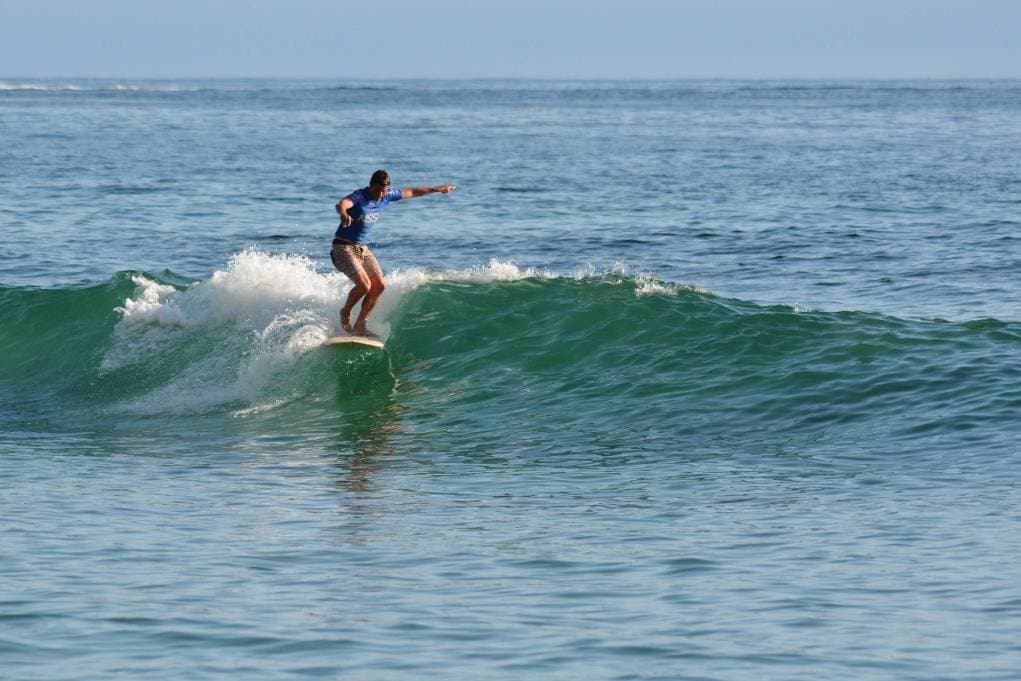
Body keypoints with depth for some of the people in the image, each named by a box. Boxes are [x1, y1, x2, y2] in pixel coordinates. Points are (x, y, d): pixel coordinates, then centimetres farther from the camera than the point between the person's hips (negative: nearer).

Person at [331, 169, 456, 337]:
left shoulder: (387, 196, 0)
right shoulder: (359, 196, -22)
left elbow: (411, 193, 17)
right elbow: (341, 204, -43)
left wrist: (437, 189, 25)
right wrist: (344, 214, -68)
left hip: (362, 248, 8)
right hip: (343, 248, -8)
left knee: (379, 286, -4)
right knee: (364, 285, -23)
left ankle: (359, 326, 5)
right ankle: (345, 312, 4)